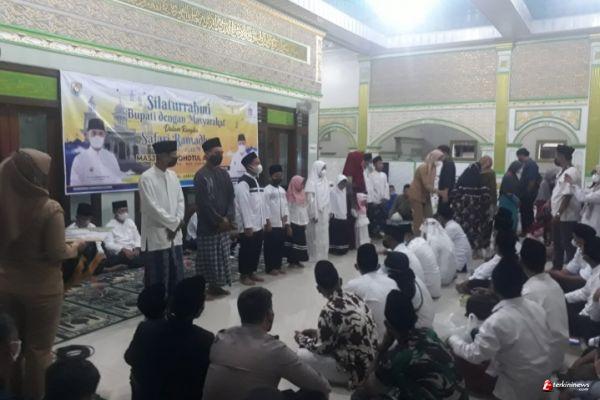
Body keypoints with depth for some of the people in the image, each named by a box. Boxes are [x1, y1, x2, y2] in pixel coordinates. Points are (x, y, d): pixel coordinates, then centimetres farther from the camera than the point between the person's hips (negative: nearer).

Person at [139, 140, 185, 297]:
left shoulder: (173, 175, 10)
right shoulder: (147, 178, -13)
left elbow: (180, 200, 10)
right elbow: (152, 208, -18)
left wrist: (177, 222, -6)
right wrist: (174, 223, -12)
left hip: (174, 234, 7)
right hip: (157, 237, -7)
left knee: (176, 277, 14)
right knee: (157, 279, 2)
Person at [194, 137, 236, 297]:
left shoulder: (223, 173, 10)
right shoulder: (201, 175, -11)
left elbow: (231, 197, 7)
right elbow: (204, 203, -16)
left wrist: (229, 218, -8)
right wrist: (219, 220, -14)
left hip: (224, 224, 7)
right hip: (208, 226, -7)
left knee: (222, 257, 11)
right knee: (208, 259, -1)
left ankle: (216, 286, 21)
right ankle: (203, 288, 9)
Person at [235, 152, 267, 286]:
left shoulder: (257, 180, 13)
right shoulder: (243, 183, -15)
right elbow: (244, 205, -20)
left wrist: (265, 219, 15)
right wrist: (247, 226, -22)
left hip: (259, 225, 8)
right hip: (249, 226, -8)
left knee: (256, 251, 14)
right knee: (246, 251, 2)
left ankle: (252, 272, 26)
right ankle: (244, 275, 14)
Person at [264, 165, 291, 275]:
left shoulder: (282, 190, 14)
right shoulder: (267, 190, -8)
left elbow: (286, 207, 15)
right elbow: (266, 207, -12)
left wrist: (288, 223, 12)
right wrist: (267, 222, -16)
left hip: (282, 224, 7)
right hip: (272, 224, -7)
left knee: (280, 246, 11)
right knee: (270, 247, 1)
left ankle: (278, 266, 21)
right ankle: (270, 268, 9)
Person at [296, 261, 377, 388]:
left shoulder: (329, 311, -26)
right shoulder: (355, 298, -1)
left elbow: (322, 348, -12)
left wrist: (301, 339, 5)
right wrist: (318, 333, 19)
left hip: (357, 369, -8)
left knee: (300, 356, -5)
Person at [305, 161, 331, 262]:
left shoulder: (325, 181, 10)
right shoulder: (312, 182, -11)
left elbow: (327, 198, 12)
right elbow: (310, 199, -16)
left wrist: (328, 212, 10)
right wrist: (314, 214, -19)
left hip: (324, 213, 7)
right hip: (316, 213, -7)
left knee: (324, 236, 11)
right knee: (316, 236, -1)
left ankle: (323, 256, 20)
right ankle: (315, 258, 8)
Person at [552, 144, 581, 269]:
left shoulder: (571, 173, -20)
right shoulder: (563, 172, 12)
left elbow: (567, 196, -24)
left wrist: (558, 214, -23)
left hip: (566, 217, -10)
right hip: (559, 216, 10)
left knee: (568, 246, 1)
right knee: (558, 244, 19)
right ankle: (557, 268, 32)